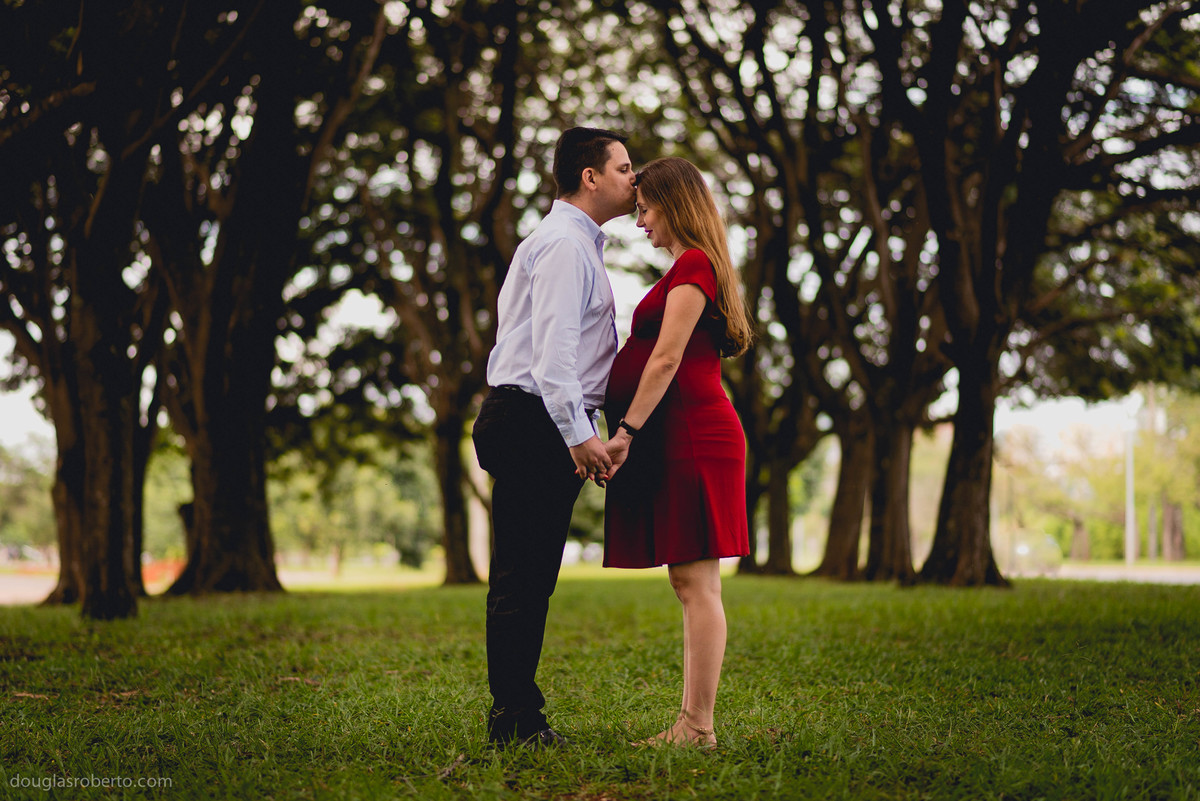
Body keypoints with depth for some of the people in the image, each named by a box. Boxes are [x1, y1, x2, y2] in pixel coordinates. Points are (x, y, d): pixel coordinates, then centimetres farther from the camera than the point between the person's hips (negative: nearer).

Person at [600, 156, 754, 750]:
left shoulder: (693, 266, -8)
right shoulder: (695, 269, 23)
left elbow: (667, 359, -17)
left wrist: (627, 429, -20)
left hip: (692, 439, -10)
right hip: (683, 441, 10)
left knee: (696, 585, -10)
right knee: (691, 586, 7)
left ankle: (697, 726, -10)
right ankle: (691, 724, 9)